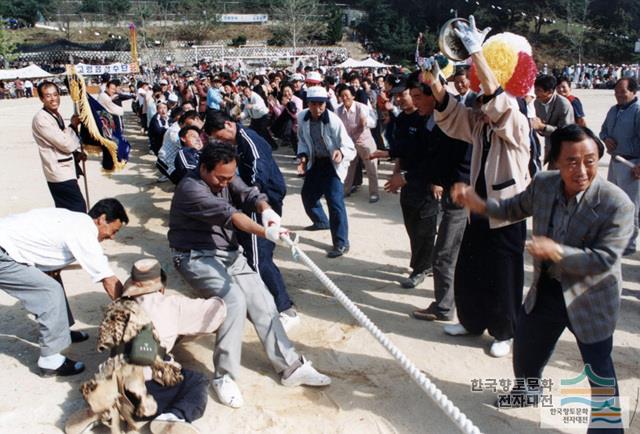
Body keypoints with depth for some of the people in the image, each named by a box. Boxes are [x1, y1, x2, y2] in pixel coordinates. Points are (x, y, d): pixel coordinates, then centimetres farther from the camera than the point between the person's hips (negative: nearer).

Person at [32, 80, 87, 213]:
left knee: (66, 211, 15)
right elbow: (66, 144, -20)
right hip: (59, 172, -9)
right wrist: (73, 126, -5)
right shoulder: (41, 119, -18)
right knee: (78, 207, -8)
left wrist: (77, 153, 5)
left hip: (64, 170, 9)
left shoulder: (56, 115, 12)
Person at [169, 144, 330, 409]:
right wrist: (265, 232, -43)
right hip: (197, 257, -7)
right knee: (235, 300, -28)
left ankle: (290, 367, 2)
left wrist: (266, 210, -36)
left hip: (230, 254, 7)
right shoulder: (190, 188, -18)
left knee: (262, 301, -5)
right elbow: (227, 214, -31)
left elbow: (248, 195, -12)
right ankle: (224, 376, -15)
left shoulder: (228, 179, 6)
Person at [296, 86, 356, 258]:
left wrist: (341, 152, -45)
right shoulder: (302, 117, -10)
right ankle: (321, 221, 50)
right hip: (315, 162, 6)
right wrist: (302, 156, -8)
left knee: (335, 201, -17)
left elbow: (350, 148, -24)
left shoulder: (334, 121, -25)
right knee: (307, 194, 19)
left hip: (333, 163, -6)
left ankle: (341, 243, -7)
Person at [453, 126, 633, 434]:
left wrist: (558, 252, -39)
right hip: (545, 289, 6)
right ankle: (528, 388, 57)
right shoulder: (543, 183, -10)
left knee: (599, 371, 9)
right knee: (525, 349, 24)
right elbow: (515, 209, 9)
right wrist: (480, 205, -7)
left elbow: (605, 260, -26)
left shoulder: (617, 204, -25)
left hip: (590, 300, -5)